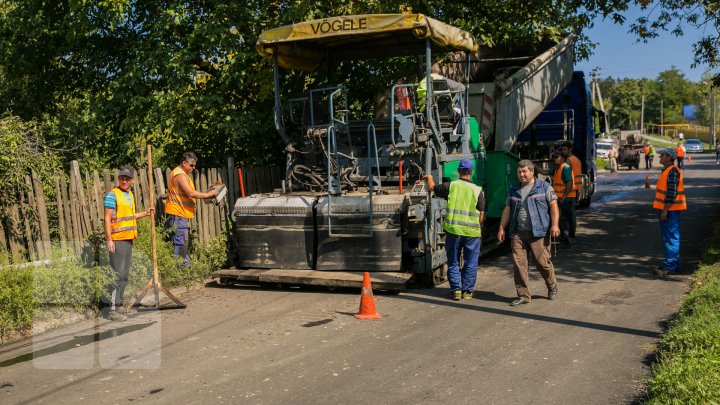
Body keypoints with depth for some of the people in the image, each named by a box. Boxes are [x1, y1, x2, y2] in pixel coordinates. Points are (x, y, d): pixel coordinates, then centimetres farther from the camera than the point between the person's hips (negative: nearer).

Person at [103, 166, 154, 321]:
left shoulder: (130, 195, 16)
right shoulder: (112, 195, -9)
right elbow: (107, 219, -13)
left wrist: (145, 213, 24)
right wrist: (109, 239, -19)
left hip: (128, 239, 8)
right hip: (117, 240, -8)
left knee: (124, 276, 14)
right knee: (117, 275, -9)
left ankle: (120, 305, 23)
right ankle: (112, 309, -5)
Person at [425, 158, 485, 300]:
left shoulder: (450, 186, -3)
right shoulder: (477, 190, -3)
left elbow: (432, 187, 15)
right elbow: (481, 214, 0)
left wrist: (429, 178, 35)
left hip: (453, 230, 1)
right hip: (471, 231, 0)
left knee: (453, 263, 12)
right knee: (470, 264, 11)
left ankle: (456, 290, 12)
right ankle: (467, 291, 14)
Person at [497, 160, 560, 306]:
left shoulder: (544, 187, 5)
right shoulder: (513, 191, 17)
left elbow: (553, 206, -1)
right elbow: (507, 210, 17)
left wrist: (554, 225, -12)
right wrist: (501, 228, 11)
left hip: (538, 232, -4)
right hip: (518, 233, 4)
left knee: (542, 262, -2)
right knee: (518, 263, -2)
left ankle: (552, 287, 26)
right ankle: (523, 295, 7)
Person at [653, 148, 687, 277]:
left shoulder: (672, 171, -16)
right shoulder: (666, 170, 16)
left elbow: (672, 193, -21)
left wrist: (665, 210, -23)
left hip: (670, 209, -10)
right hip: (665, 208, 10)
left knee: (671, 237, -7)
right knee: (666, 236, 15)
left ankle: (670, 266, -5)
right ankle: (673, 263, 22)